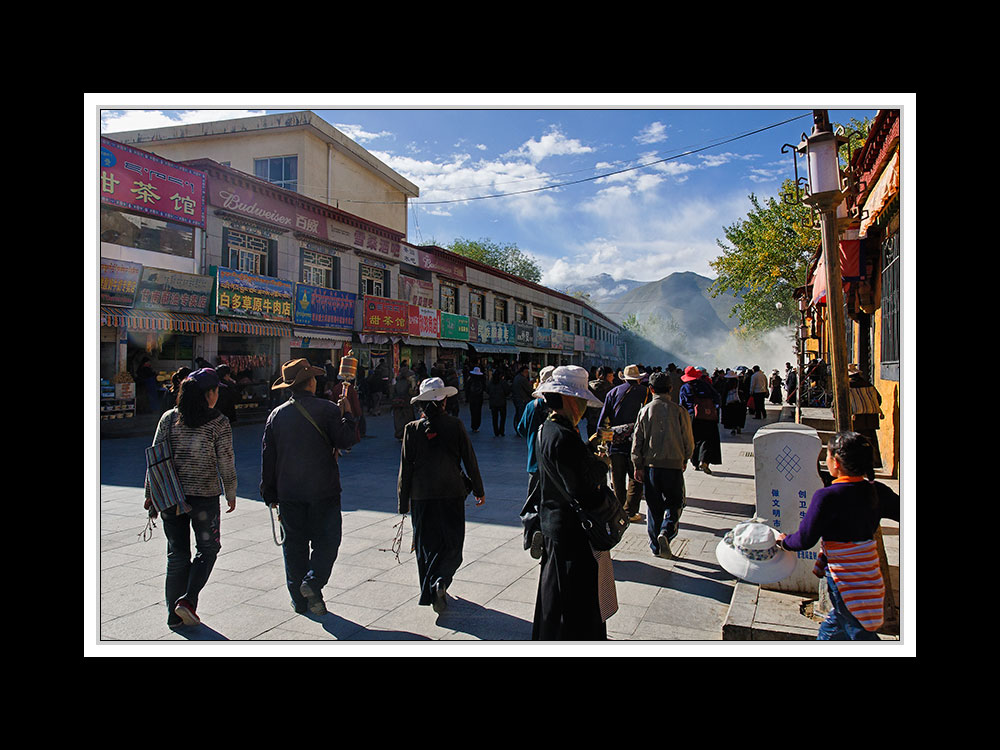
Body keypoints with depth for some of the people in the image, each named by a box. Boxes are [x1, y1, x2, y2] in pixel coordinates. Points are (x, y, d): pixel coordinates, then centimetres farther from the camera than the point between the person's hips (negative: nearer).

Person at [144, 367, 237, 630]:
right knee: (207, 549, 15)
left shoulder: (169, 418, 2)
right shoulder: (219, 422, -9)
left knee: (177, 554, 14)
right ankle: (187, 600, 0)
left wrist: (151, 494, 10)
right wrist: (231, 494, 5)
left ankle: (174, 615, 20)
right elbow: (226, 463, -7)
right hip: (204, 496, -4)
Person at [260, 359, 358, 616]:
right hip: (323, 491, -3)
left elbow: (268, 457, 7)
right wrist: (348, 415, 3)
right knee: (326, 539, 8)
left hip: (288, 492, 4)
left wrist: (270, 493, 14)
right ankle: (313, 582, -11)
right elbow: (345, 441, -11)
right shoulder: (327, 409, -8)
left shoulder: (276, 415, 5)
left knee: (294, 544, 12)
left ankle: (299, 599, 17)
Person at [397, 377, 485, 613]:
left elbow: (405, 467, 0)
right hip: (451, 493, -2)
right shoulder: (455, 425, -6)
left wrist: (403, 501, 8)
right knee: (453, 543, 8)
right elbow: (470, 460, 0)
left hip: (421, 494, 2)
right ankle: (440, 582, -13)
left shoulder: (412, 429, -3)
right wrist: (478, 490, 11)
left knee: (425, 544, 15)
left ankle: (429, 591, 21)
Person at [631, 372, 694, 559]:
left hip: (650, 464, 2)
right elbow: (689, 441, 1)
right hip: (674, 464, -1)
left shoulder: (645, 410, -3)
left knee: (653, 505, 12)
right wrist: (684, 460, 18)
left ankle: (655, 546, 18)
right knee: (674, 503, 12)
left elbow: (637, 440, -2)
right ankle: (666, 533, -12)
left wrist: (637, 466, 4)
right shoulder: (680, 412, -6)